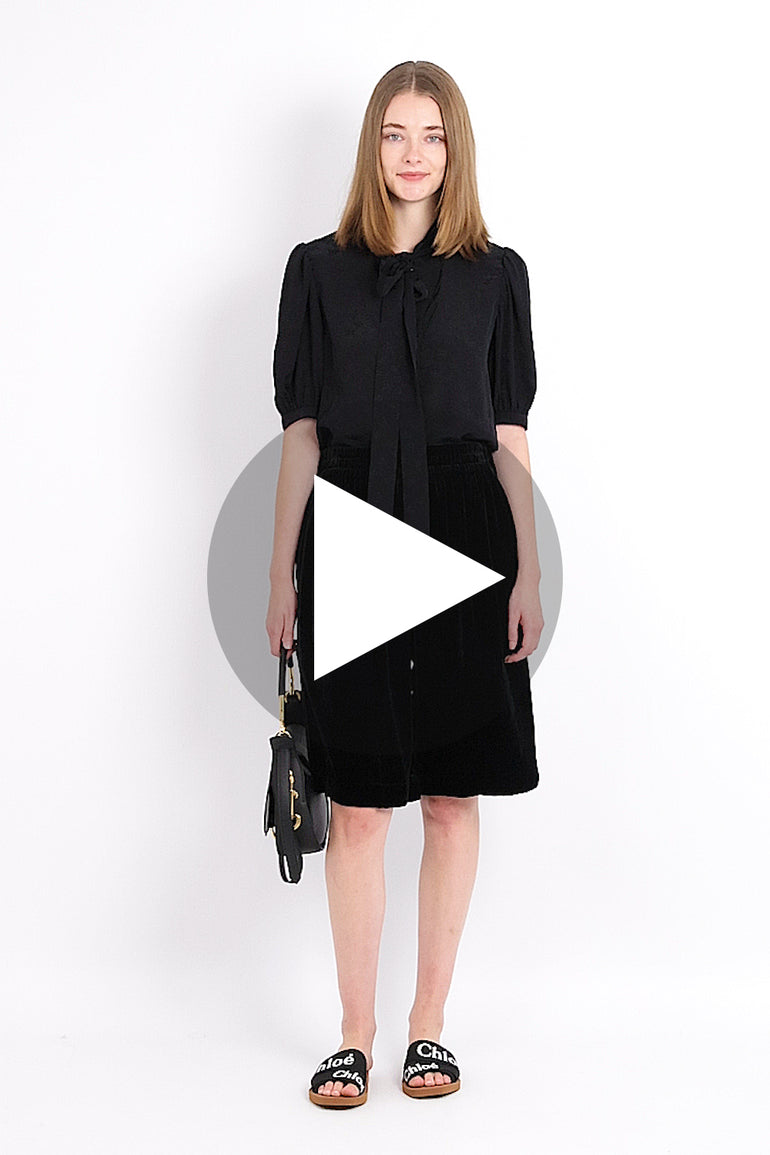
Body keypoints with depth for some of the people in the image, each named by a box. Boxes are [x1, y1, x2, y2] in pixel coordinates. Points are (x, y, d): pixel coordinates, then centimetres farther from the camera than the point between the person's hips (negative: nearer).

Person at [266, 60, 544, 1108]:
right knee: (358, 805, 1)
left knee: (453, 796, 5)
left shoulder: (495, 275, 7)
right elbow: (301, 432, 5)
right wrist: (282, 577, 2)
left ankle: (429, 1024, 18)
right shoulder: (319, 269, 6)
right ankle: (356, 1034, 13)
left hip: (465, 537, 1)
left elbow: (511, 436, 6)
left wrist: (529, 576, 0)